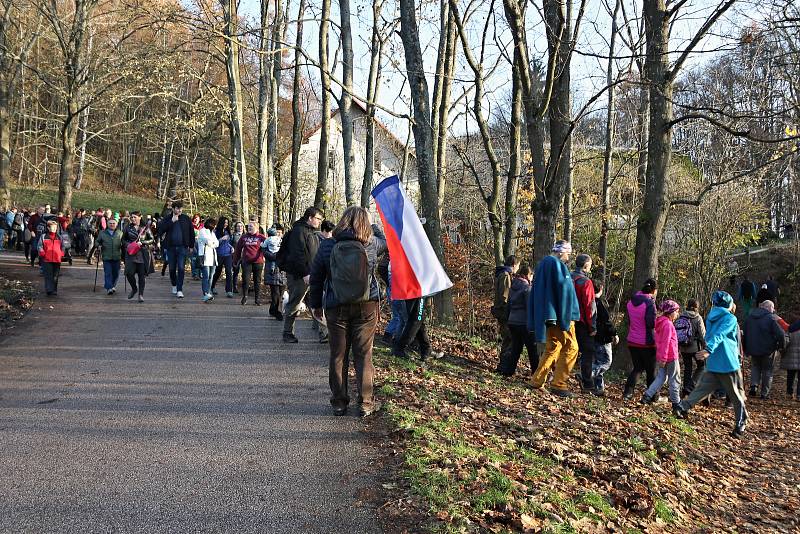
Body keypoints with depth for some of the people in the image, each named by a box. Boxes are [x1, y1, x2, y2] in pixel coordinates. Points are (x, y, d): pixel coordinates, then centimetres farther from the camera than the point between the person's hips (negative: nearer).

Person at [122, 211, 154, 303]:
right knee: (129, 273, -9)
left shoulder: (145, 227, 2)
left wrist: (142, 243, -11)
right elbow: (123, 239, 17)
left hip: (143, 254, -2)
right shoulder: (128, 228, 8)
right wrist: (128, 245, -3)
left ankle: (141, 294, 10)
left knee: (141, 275, 0)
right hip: (131, 254, 2)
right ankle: (134, 289, 18)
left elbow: (151, 239, 4)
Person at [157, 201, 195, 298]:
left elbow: (191, 233, 11)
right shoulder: (167, 219, 4)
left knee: (181, 268, -9)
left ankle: (179, 290, -8)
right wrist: (171, 221, -15)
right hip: (171, 247, 1)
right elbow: (161, 230, -10)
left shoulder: (186, 219, 5)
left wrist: (191, 246, 9)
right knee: (172, 268, 10)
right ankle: (174, 285, 31)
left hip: (182, 247, -1)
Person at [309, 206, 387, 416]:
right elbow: (384, 240, 19)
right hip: (366, 307, 0)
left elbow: (316, 278, 1)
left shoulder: (327, 246, -5)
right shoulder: (371, 244, -6)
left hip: (336, 308, 0)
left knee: (338, 355, 9)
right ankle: (366, 403, 11)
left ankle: (339, 403, 15)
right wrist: (371, 225, 36)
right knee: (363, 355, 6)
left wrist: (316, 305, 13)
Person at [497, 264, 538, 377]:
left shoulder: (512, 287, 11)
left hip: (512, 321, 7)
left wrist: (508, 320, 22)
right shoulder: (526, 288, -12)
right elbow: (530, 307, -14)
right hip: (524, 322, -7)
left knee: (515, 347, 14)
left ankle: (506, 369, 8)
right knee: (532, 349, 2)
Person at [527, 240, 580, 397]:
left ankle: (537, 381, 14)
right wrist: (566, 318, -18)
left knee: (552, 348, 15)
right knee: (570, 348, -4)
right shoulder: (556, 264, -12)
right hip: (559, 316, -9)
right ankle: (558, 385, -5)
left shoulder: (543, 263, 17)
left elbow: (537, 292, 20)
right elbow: (563, 291, -18)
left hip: (548, 317, 9)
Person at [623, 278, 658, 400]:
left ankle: (628, 392, 1)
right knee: (651, 371, 11)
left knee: (638, 368, 15)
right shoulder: (649, 303, -17)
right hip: (647, 343, -6)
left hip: (632, 342, 6)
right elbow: (651, 324, -21)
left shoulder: (631, 301, 5)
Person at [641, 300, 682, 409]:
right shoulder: (668, 324, -17)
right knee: (675, 380, 3)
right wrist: (664, 358, -23)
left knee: (661, 377, 13)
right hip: (671, 357, -9)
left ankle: (647, 396, 4)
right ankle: (675, 402, 10)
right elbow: (666, 342, -22)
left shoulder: (660, 322, 12)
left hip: (661, 356, 9)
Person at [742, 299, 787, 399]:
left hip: (753, 349, 4)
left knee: (755, 367, 22)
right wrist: (782, 346, -2)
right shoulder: (770, 318, -14)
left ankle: (754, 385, 1)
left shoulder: (749, 317, 5)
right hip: (767, 350, -4)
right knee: (767, 371, 9)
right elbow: (780, 334, -20)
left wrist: (746, 349, 19)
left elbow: (744, 334, 12)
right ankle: (764, 393, 12)